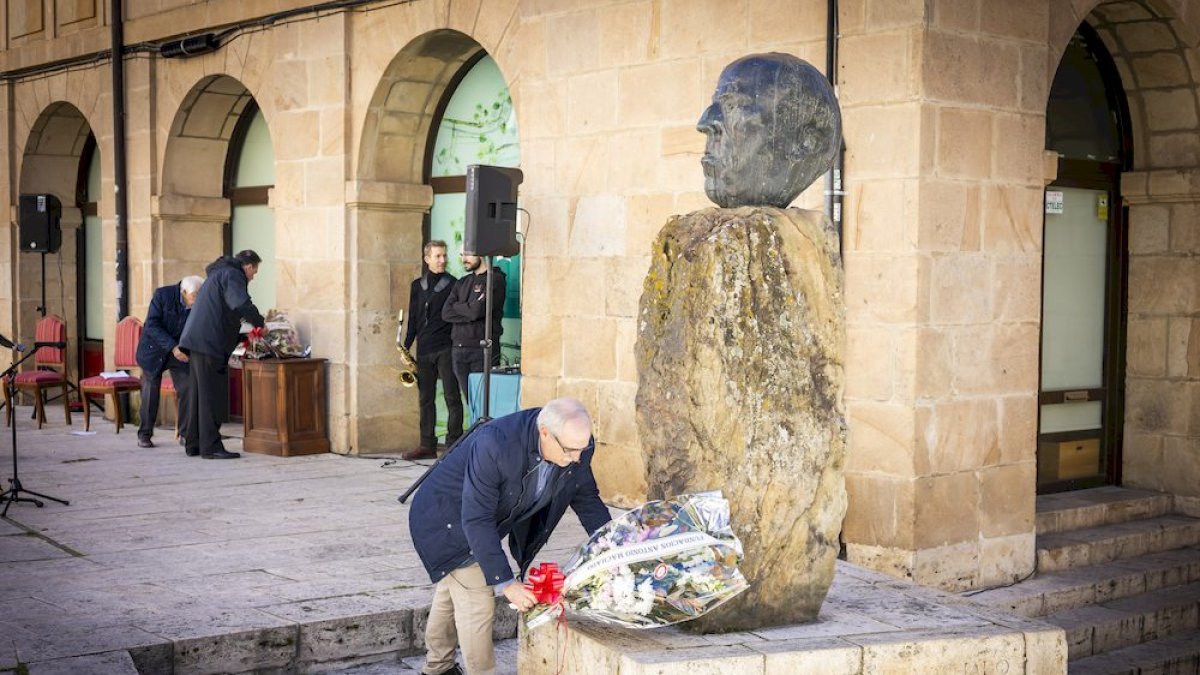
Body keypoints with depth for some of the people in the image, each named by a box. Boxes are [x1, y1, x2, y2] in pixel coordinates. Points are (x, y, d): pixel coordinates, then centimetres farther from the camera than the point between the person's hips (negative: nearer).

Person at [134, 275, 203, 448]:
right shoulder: (162, 295, -24)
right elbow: (152, 326, -26)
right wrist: (172, 347, -35)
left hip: (181, 349, 3)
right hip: (155, 348, -3)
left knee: (187, 389, -8)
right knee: (150, 391, 0)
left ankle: (186, 433, 1)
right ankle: (144, 434, 12)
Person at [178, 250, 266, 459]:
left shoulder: (218, 274, 27)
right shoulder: (232, 275, -6)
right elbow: (241, 304, -23)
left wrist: (242, 337, 28)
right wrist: (260, 322, -8)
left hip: (197, 341, 10)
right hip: (209, 343, -10)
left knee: (200, 394, 13)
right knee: (210, 395, -8)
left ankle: (194, 444, 17)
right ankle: (211, 447, -7)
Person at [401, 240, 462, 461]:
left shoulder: (452, 284, -1)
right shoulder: (417, 285, 12)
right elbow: (413, 318, 16)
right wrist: (406, 346, 10)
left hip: (445, 349, -5)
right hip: (424, 351, 5)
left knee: (452, 397, -3)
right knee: (426, 399, 8)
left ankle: (454, 444, 0)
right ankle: (427, 446, 14)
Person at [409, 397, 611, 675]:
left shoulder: (579, 448, -21)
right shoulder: (494, 445, -41)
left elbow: (587, 500, -4)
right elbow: (477, 519, -38)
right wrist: (506, 583, -38)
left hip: (482, 521, 7)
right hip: (446, 520, -7)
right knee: (477, 602, -12)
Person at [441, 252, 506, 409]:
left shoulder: (496, 279, -3)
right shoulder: (462, 282, 18)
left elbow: (478, 310, -15)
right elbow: (446, 313, 4)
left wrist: (457, 306, 2)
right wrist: (470, 311, -9)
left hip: (483, 349, -6)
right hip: (459, 349, 6)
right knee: (471, 403, 7)